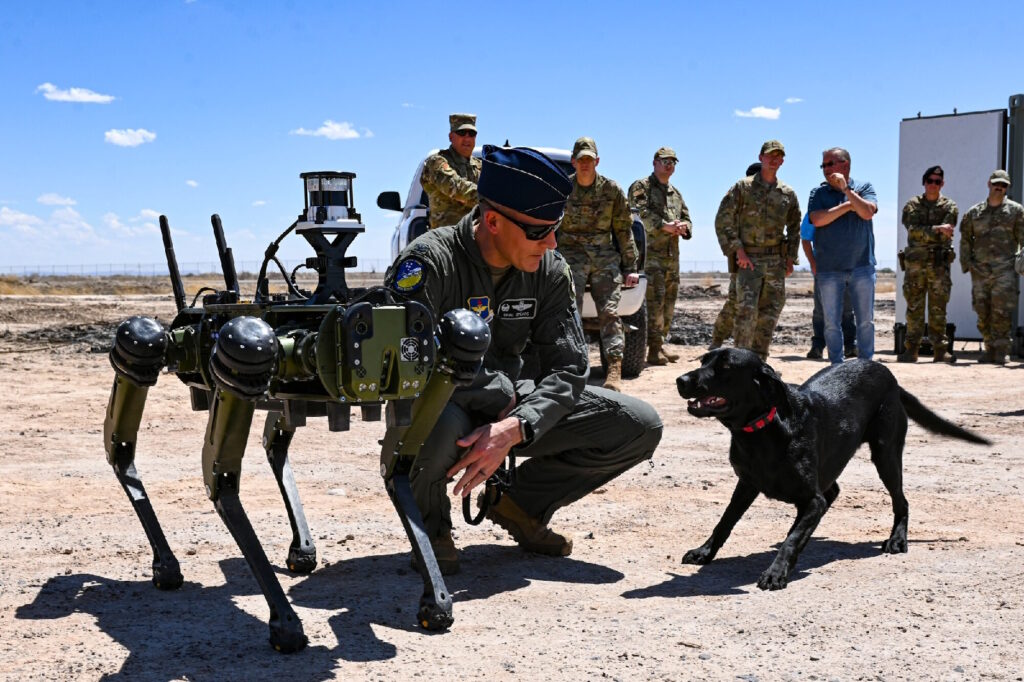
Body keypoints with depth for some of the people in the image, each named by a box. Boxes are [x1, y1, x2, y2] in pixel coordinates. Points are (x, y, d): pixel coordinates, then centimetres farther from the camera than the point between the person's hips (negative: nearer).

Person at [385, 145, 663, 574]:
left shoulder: (550, 270, -6)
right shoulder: (430, 261, -22)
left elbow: (569, 368, -10)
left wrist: (513, 429, -29)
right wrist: (501, 399, -21)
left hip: (507, 405, 5)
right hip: (445, 405, -5)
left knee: (639, 426, -8)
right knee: (437, 425, -43)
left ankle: (519, 505, 11)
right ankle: (431, 526, -6)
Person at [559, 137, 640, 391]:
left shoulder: (611, 190, 5)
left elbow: (624, 230, 10)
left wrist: (630, 267, 7)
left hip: (605, 257, 1)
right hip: (571, 256, 0)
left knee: (609, 312, -10)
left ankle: (614, 372, -16)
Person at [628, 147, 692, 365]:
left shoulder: (675, 193, 23)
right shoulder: (641, 187, 0)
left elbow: (687, 219, 22)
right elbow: (642, 214, -15)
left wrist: (682, 228, -2)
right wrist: (666, 226, -19)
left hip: (672, 255, 8)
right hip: (650, 252, -8)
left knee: (669, 300, 8)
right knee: (655, 299, -13)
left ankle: (659, 343, 16)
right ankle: (655, 349, -14)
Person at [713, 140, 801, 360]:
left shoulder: (788, 194, 11)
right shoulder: (743, 187, -1)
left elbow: (794, 228, 19)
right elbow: (723, 220, -4)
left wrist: (790, 257, 9)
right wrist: (737, 250, -10)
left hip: (776, 261, 5)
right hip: (749, 259, -4)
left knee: (770, 313, 6)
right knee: (747, 310, -13)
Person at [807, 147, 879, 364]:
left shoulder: (864, 188, 7)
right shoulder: (818, 193, 8)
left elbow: (867, 212, -12)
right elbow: (817, 220, -9)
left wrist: (846, 188, -10)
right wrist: (848, 206, -6)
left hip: (862, 267, 0)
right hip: (829, 269, 1)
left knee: (866, 320, 2)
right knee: (832, 323, 3)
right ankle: (836, 367, 11)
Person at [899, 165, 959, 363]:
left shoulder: (950, 206, 6)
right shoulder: (912, 205, 8)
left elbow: (946, 234, -8)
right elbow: (913, 230, -9)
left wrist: (925, 232, -13)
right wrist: (937, 230, -17)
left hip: (939, 265, 0)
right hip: (915, 264, 1)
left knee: (938, 310, 0)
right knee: (914, 309, 2)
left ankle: (940, 350, 3)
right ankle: (911, 350, 4)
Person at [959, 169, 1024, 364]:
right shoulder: (974, 212, 13)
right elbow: (965, 238, 16)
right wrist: (966, 263, 5)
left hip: (1004, 269, -3)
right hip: (980, 271, 3)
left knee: (1002, 311, -10)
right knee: (983, 313, 4)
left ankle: (1001, 351, -3)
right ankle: (990, 349, 15)